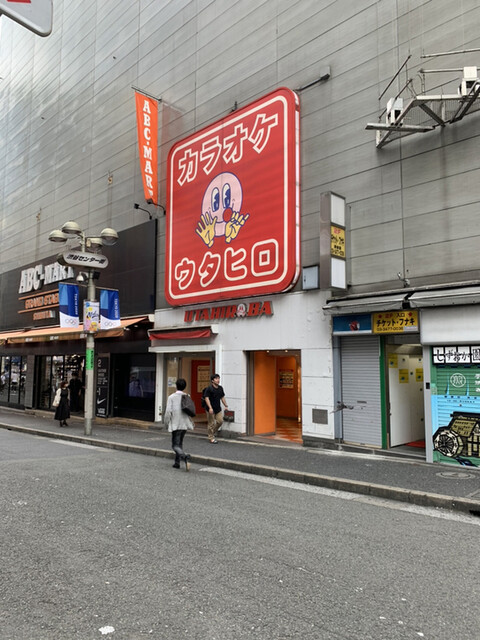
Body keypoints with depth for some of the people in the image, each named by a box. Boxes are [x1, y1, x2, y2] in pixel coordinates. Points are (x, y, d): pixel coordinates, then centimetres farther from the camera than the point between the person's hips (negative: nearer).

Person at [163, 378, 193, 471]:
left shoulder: (171, 397, -8)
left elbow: (168, 411, -12)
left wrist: (166, 423, 1)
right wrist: (191, 421, 16)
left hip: (175, 424, -5)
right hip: (185, 424, 5)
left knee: (175, 445, -2)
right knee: (180, 443, 19)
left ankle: (185, 457, -27)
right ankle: (177, 462, 22)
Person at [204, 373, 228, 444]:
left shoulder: (220, 388, 9)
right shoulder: (209, 389, -11)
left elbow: (222, 397, 19)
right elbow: (206, 398, -16)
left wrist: (226, 406, 15)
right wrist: (210, 408, -25)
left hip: (218, 409, 6)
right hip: (211, 409, -6)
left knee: (220, 421, -1)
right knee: (211, 424, 0)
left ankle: (213, 432, 24)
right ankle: (211, 438, 12)